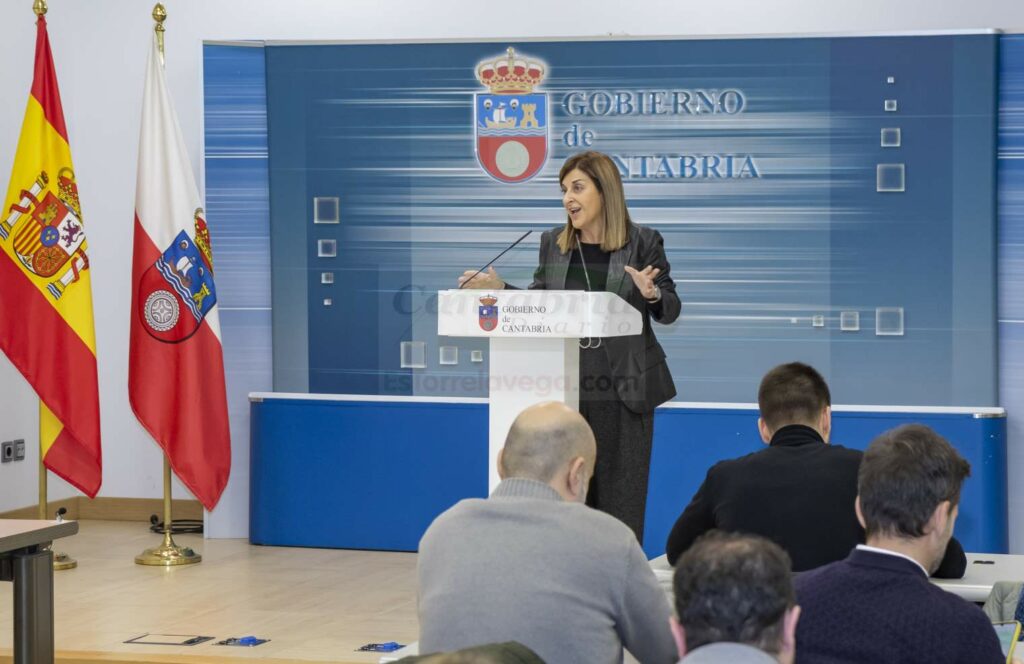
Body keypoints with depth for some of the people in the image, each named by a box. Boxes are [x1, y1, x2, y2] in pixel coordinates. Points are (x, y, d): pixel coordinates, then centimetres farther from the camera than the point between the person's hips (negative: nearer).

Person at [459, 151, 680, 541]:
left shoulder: (643, 242, -2)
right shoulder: (553, 244, 9)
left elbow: (670, 310, -3)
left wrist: (652, 293, -24)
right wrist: (499, 289, -3)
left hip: (623, 390, -3)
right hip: (567, 387, 3)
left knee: (621, 495, 2)